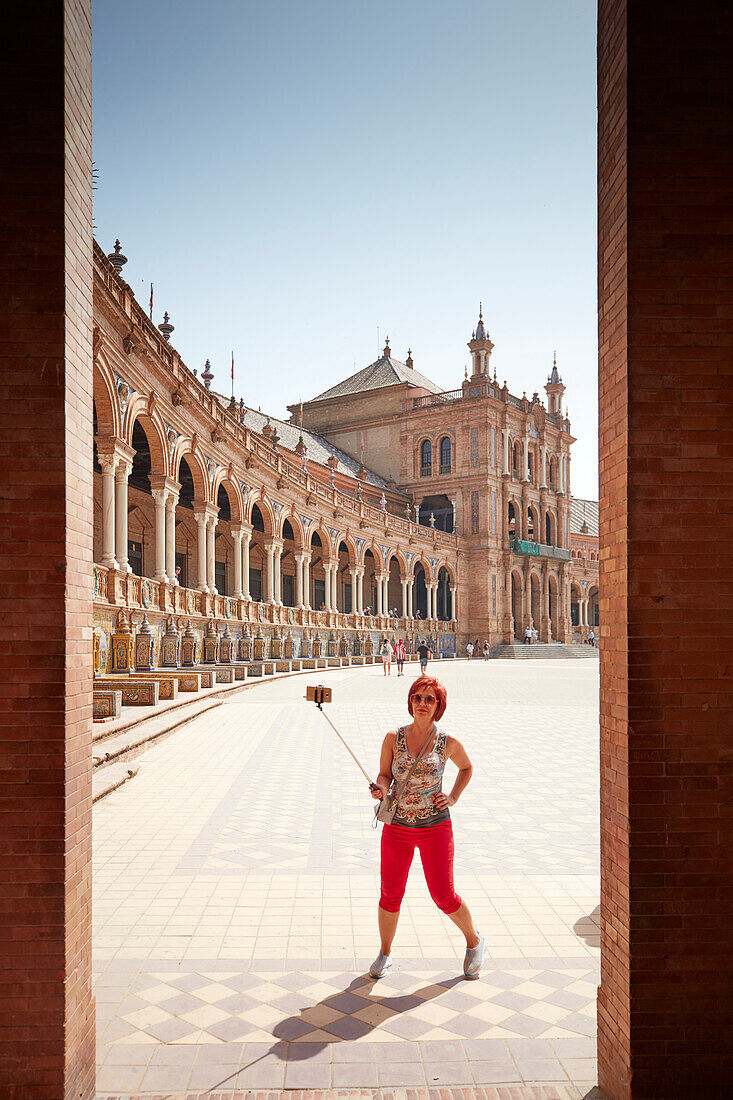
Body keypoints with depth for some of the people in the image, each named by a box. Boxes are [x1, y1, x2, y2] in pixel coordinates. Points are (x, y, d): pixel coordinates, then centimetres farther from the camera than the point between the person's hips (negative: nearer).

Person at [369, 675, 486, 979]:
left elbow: (467, 768, 14)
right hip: (397, 827, 2)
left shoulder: (448, 743, -5)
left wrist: (453, 798, 1)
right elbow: (384, 774, 4)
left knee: (444, 897, 2)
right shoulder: (393, 738, -4)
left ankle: (475, 941, 31)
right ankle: (384, 953, 32)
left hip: (435, 826, -1)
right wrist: (381, 789, -19)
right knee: (390, 895, 8)